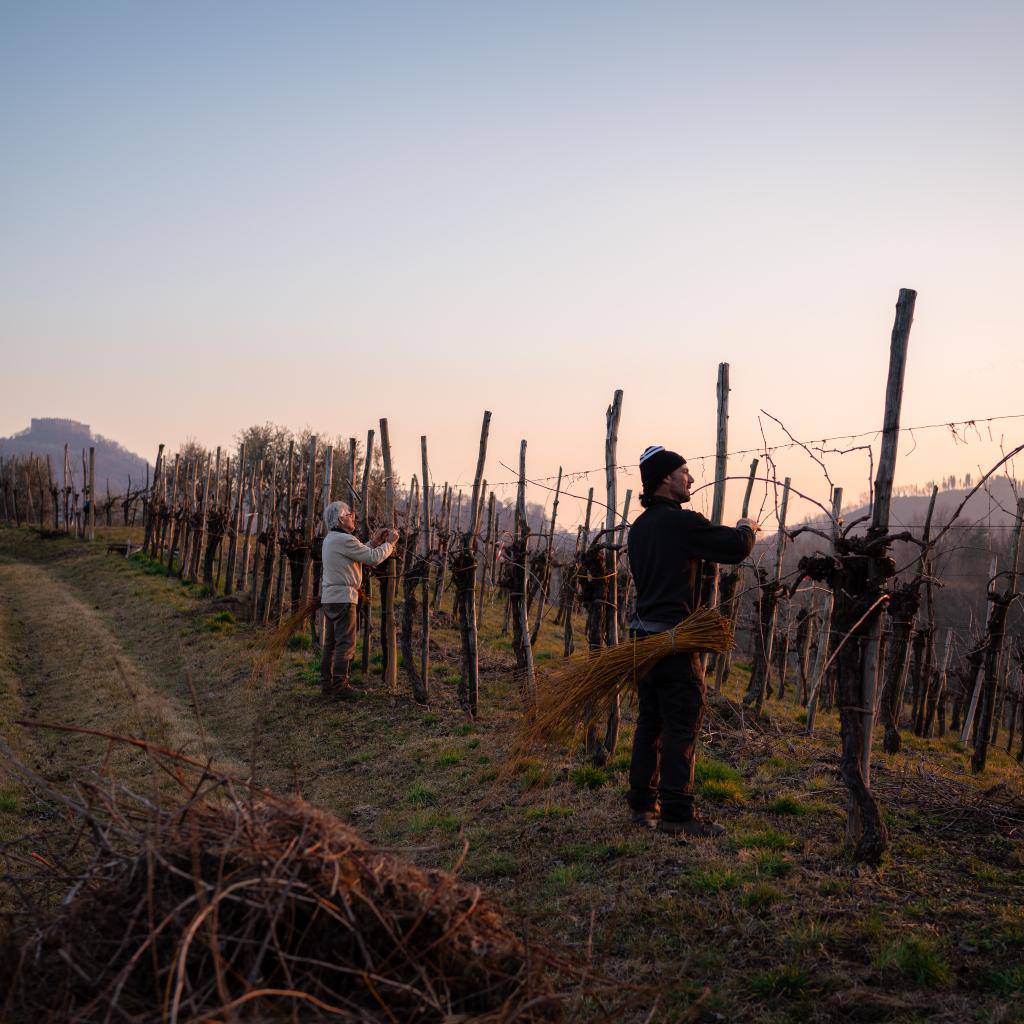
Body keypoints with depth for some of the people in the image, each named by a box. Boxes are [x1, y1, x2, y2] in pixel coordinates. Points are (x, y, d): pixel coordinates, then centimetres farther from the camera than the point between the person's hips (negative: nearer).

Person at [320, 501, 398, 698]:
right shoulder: (344, 540, -15)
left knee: (330, 643, 12)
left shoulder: (330, 539, 16)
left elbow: (360, 555, 22)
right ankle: (339, 686, -5)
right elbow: (373, 558, -14)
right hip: (343, 598, -10)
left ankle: (327, 683, 15)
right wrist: (389, 543, 0)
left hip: (329, 598, 10)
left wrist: (374, 542, 18)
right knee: (345, 644, -6)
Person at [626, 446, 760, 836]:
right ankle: (677, 812, -2)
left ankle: (643, 804, 19)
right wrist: (746, 528, 11)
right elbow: (737, 547, -11)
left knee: (650, 721, 14)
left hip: (644, 635, 9)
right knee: (683, 724, -3)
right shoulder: (682, 522, -15)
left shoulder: (640, 526, 12)